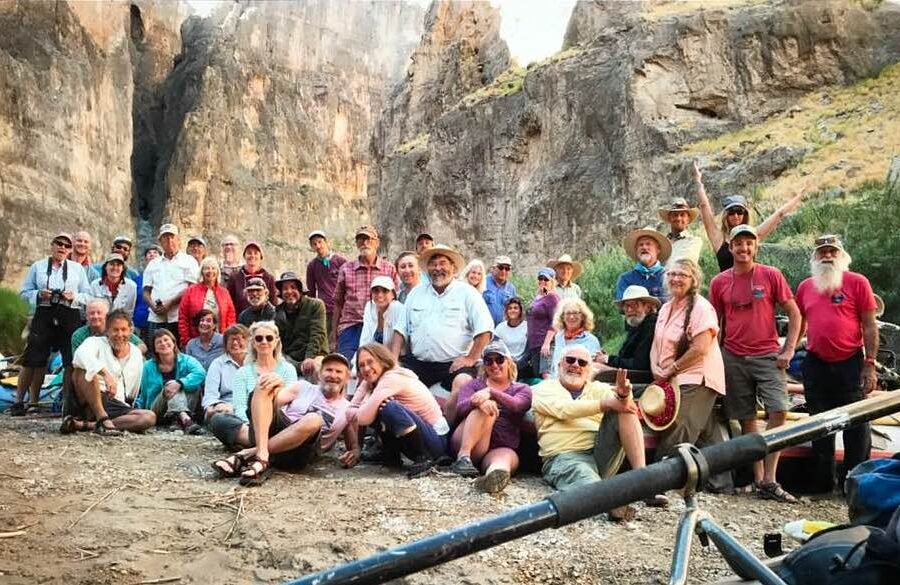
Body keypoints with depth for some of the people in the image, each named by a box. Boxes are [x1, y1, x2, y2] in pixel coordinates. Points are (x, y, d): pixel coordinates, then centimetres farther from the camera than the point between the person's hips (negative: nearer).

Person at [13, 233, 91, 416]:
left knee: (72, 360, -4)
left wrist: (73, 296, -9)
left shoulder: (78, 268, 13)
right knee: (32, 359, -4)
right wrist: (39, 294, -9)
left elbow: (88, 295, 10)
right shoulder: (37, 266, 12)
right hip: (43, 315, -1)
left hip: (70, 317, 1)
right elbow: (24, 291, 10)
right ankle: (19, 401, 5)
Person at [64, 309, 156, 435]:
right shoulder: (96, 342, 2)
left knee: (150, 417, -25)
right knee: (84, 368, -29)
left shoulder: (136, 355, 16)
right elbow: (81, 354, -25)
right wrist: (105, 373, -38)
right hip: (89, 403, -4)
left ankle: (84, 424, -29)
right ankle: (102, 420, -32)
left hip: (117, 405, 4)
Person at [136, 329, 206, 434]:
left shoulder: (186, 360, -1)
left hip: (186, 407, 0)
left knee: (196, 385, -26)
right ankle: (185, 420, -54)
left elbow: (200, 374, -23)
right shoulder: (149, 366, 6)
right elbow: (143, 395, 13)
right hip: (158, 413, 0)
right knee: (170, 385, -29)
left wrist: (179, 383, -36)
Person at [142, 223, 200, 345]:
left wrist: (170, 303, -13)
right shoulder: (153, 264, 21)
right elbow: (146, 291, 17)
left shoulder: (188, 261, 8)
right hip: (155, 318, 4)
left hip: (178, 318, -4)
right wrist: (153, 305, -4)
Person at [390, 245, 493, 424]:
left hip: (455, 362, -4)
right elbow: (401, 329, 16)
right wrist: (393, 360, 4)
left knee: (464, 383, -33)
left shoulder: (467, 292, 4)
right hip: (419, 362, 4)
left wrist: (470, 358, -10)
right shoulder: (416, 293, 18)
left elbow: (484, 329, -2)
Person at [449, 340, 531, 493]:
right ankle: (463, 458, -39)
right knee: (486, 407, -26)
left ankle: (494, 474, -71)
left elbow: (515, 406, -8)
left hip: (503, 448, 0)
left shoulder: (522, 389, 18)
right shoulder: (475, 384, 19)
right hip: (464, 444, 0)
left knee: (507, 457, -36)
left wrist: (490, 392, -25)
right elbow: (461, 408, -3)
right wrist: (478, 401, -25)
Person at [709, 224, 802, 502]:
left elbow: (794, 314, 3)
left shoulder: (771, 275, 1)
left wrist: (789, 349, -4)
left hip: (768, 355, -2)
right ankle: (759, 480, 13)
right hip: (733, 359, 2)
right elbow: (714, 323, 13)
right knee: (747, 419, 4)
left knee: (778, 411, -14)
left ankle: (769, 480, -7)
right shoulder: (719, 282, 6)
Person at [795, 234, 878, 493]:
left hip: (850, 363, -4)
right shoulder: (805, 287, 9)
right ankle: (822, 483, 24)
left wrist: (870, 365, -10)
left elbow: (870, 326, -5)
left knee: (856, 426, 1)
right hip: (816, 365, 4)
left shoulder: (857, 282, -3)